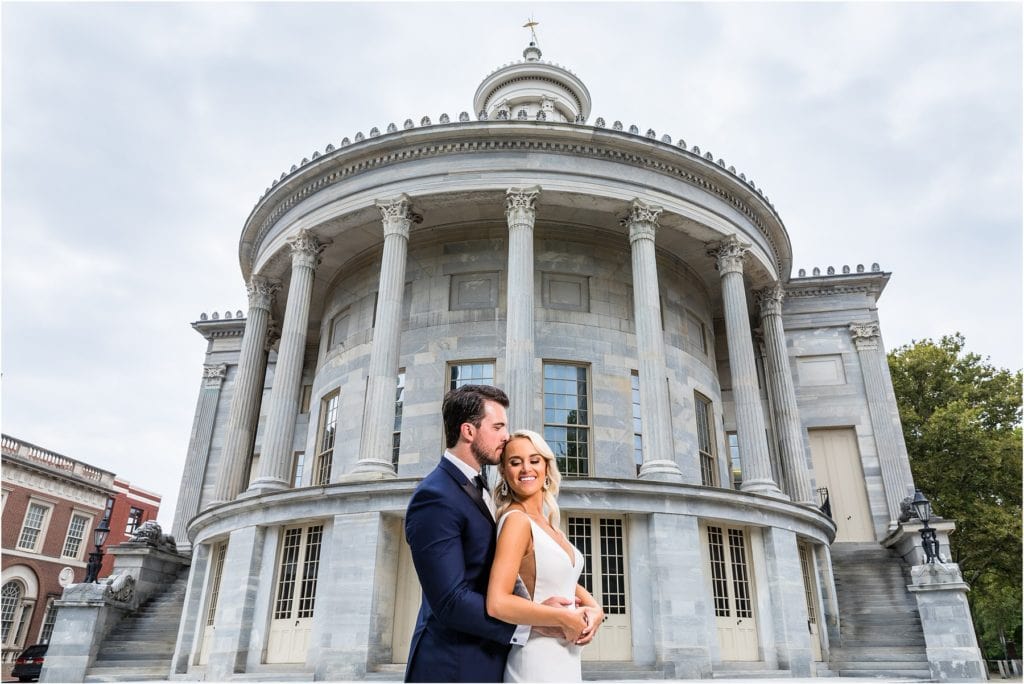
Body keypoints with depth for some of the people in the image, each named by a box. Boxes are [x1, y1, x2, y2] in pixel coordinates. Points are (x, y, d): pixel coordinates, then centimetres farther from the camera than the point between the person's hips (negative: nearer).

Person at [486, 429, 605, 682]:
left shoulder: (545, 523, 6)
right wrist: (567, 618, -18)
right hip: (537, 661, -8)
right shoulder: (517, 520, -18)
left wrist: (594, 607, -6)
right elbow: (497, 603, -27)